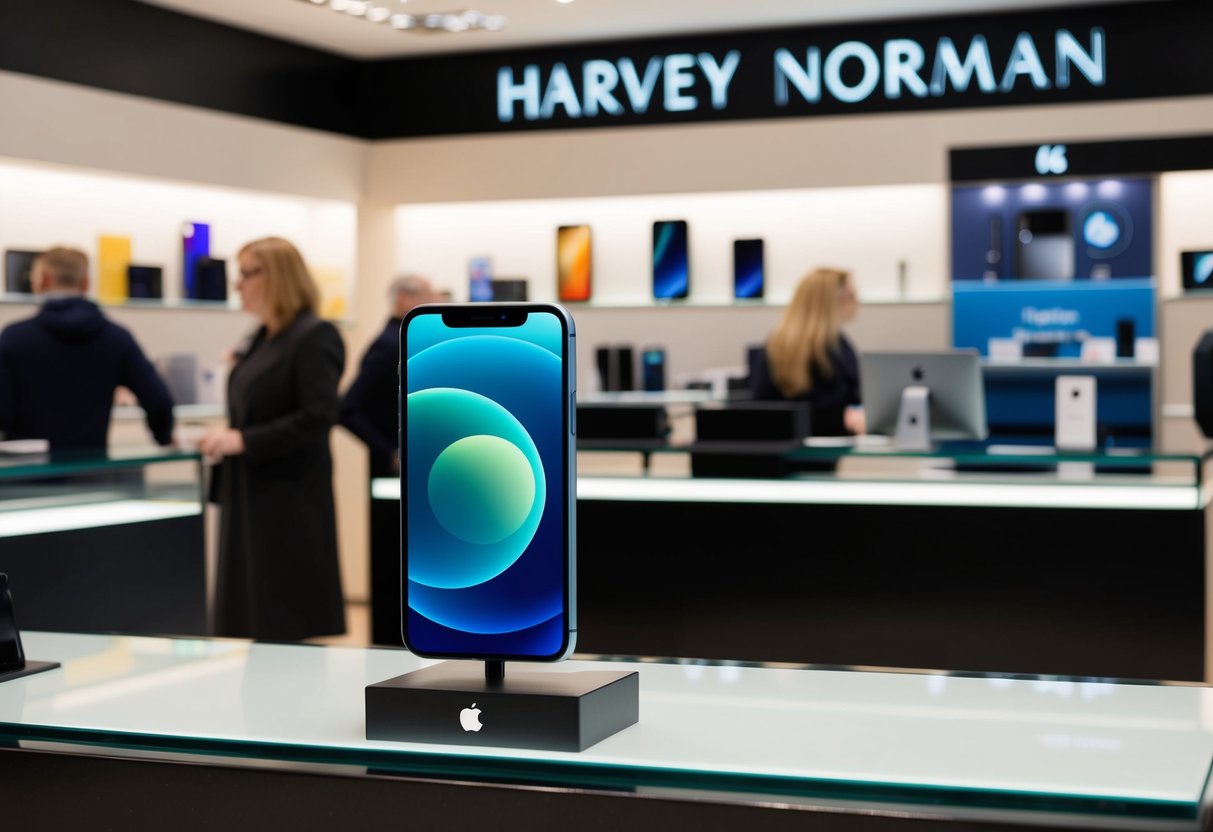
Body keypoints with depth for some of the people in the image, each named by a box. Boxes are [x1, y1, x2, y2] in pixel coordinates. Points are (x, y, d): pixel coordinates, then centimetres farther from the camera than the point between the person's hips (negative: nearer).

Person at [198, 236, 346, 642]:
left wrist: (241, 440, -22)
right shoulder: (261, 339, 14)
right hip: (251, 498, 9)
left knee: (286, 623, -4)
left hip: (289, 501, -9)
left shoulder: (315, 338, -13)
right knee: (244, 616, 11)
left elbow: (318, 418, -21)